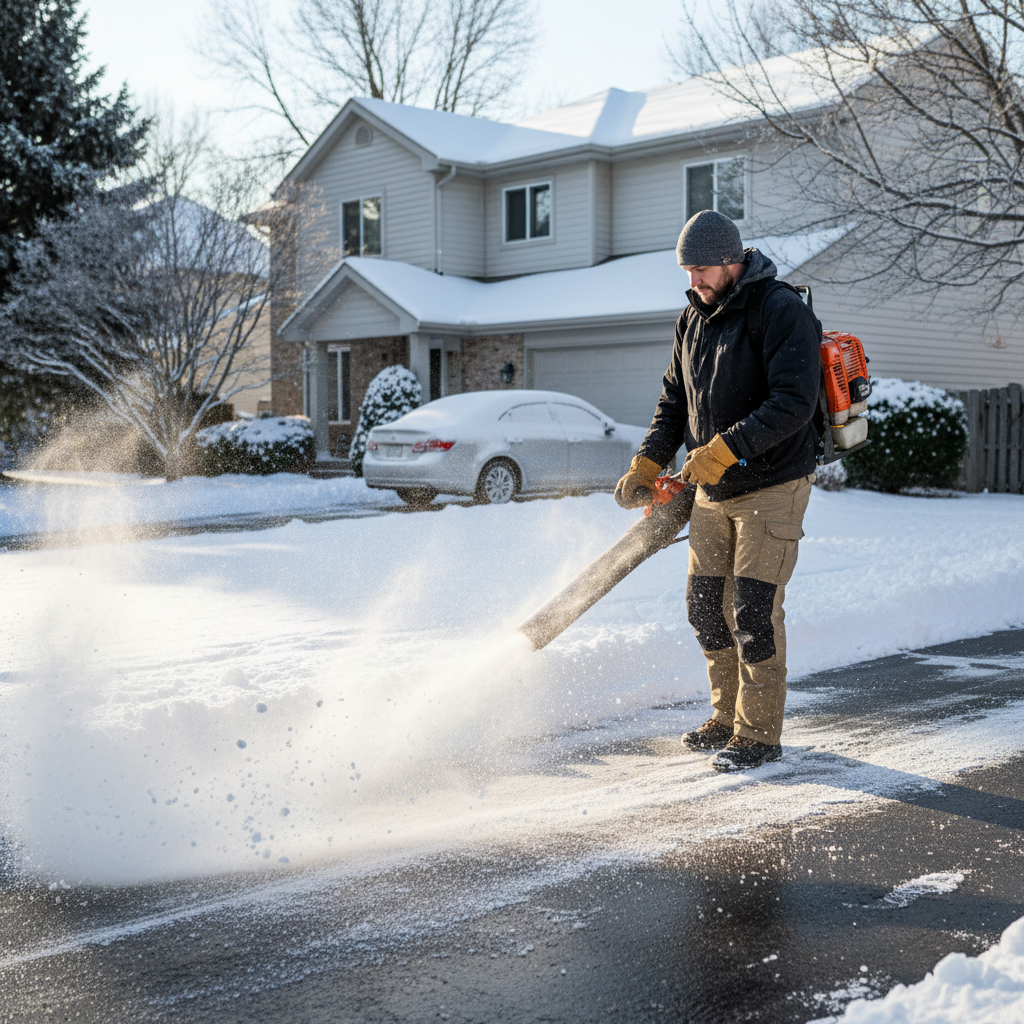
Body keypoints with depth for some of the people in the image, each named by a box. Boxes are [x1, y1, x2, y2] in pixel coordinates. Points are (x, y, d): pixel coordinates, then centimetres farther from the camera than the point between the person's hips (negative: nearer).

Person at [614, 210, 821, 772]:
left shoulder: (782, 310, -15)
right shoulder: (692, 320, 9)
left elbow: (794, 403, -25)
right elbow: (674, 401, 16)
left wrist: (724, 449, -29)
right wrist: (647, 464, 3)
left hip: (772, 488, -7)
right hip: (711, 493, 8)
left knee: (753, 610, -8)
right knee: (706, 606, 11)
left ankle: (759, 734, 5)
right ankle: (728, 717, 27)